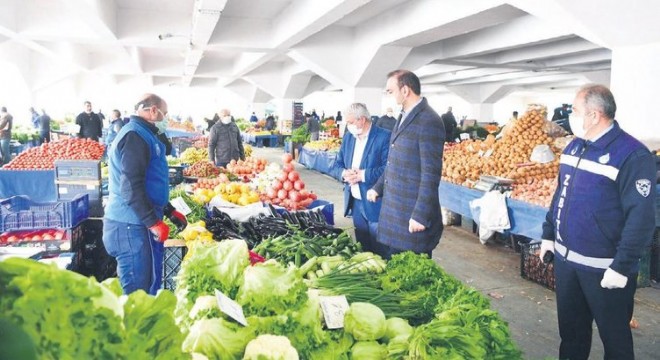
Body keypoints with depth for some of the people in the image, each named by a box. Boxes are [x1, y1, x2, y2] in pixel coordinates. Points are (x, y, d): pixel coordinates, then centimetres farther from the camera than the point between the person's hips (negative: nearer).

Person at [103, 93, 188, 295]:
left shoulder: (143, 134, 17)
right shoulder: (135, 136, -16)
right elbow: (130, 187, -24)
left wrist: (170, 212, 22)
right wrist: (153, 222, -22)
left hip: (139, 223, 10)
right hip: (131, 225, -10)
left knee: (148, 283, 17)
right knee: (136, 290, -2)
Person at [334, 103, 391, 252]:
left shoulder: (384, 137, -12)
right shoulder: (348, 137, 10)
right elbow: (338, 164, 13)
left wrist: (363, 175, -23)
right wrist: (344, 173, -9)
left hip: (375, 204, -6)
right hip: (355, 202, 7)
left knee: (378, 250, 4)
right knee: (362, 248, 17)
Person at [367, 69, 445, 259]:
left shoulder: (428, 121, -17)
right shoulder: (404, 117, 12)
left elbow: (431, 174, -20)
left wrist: (420, 215, -20)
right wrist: (378, 188, 19)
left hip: (412, 215, -9)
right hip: (393, 212, 9)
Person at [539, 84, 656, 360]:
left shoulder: (632, 155, -18)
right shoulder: (574, 146, 6)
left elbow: (641, 218, -20)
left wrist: (622, 267, -20)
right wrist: (548, 233, 15)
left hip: (604, 269, -7)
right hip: (565, 259, 7)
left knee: (614, 335, 12)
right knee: (570, 327, 21)